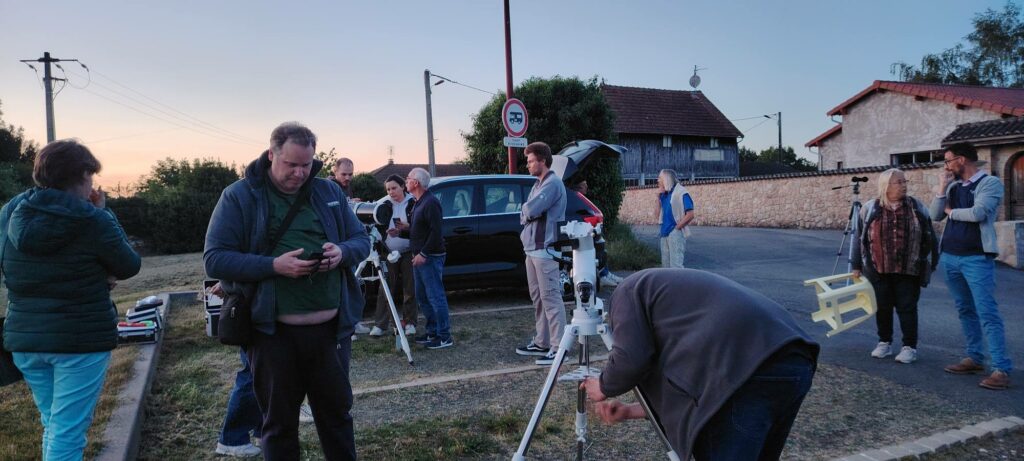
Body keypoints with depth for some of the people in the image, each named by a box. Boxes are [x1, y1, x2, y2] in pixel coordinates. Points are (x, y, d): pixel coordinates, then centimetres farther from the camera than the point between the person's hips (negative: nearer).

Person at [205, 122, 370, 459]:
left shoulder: (329, 192, 7)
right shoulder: (239, 197, -3)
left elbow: (361, 240, 11)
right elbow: (214, 260, -8)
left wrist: (343, 252, -12)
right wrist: (273, 266, -22)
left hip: (331, 327, 3)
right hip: (273, 331, -2)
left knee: (337, 412, 17)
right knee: (279, 422, 13)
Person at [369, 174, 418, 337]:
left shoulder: (413, 202, -4)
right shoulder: (384, 203, 2)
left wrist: (408, 227, -18)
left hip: (408, 252, -1)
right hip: (389, 253, 1)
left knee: (409, 289, 5)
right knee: (385, 290, 1)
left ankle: (410, 323, 16)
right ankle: (380, 325, 7)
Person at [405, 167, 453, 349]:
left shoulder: (431, 203, -14)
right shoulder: (418, 203, 18)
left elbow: (436, 231, -21)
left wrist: (423, 254, -21)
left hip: (430, 257, -10)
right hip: (419, 257, 11)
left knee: (436, 297, -7)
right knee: (422, 297, 15)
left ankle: (444, 337, -3)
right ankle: (432, 331, 24)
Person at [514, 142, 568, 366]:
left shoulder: (552, 183, -12)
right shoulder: (539, 184, 19)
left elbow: (531, 210, -21)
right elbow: (524, 214, 18)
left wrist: (525, 211, 0)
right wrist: (527, 214, -3)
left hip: (545, 250, -10)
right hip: (532, 248, 10)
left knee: (551, 298, -8)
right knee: (538, 298, 14)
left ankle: (558, 347, -5)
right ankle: (542, 342, 23)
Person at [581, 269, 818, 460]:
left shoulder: (629, 291, 14)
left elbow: (631, 359, -1)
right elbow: (687, 376, 33)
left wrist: (603, 388, 19)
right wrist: (630, 411, 35)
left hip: (748, 374, -10)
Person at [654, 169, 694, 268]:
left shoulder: (680, 192, -11)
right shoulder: (664, 195, 11)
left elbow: (690, 215, -15)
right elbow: (658, 214, 14)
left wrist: (677, 227, -10)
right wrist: (658, 197, 6)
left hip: (676, 233, -8)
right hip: (665, 233, 8)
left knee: (675, 265, -10)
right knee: (666, 265, 13)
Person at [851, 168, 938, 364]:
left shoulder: (917, 208, 3)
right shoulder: (870, 209, 1)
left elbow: (929, 237, 7)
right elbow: (860, 237, 7)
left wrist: (931, 263, 6)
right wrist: (857, 265, 7)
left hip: (908, 270, -1)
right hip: (879, 269, 1)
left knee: (907, 308, 2)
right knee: (882, 307, 8)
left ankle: (910, 347, 12)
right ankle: (884, 342, 24)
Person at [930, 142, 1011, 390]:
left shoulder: (990, 183, -6)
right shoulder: (953, 186, 12)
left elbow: (977, 213, -21)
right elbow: (935, 215, 6)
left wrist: (951, 211, -3)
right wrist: (942, 187, -1)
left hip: (977, 258, -7)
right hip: (950, 257, 7)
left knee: (987, 313, -9)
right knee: (965, 311, 13)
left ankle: (1001, 369, -7)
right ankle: (975, 358, 22)